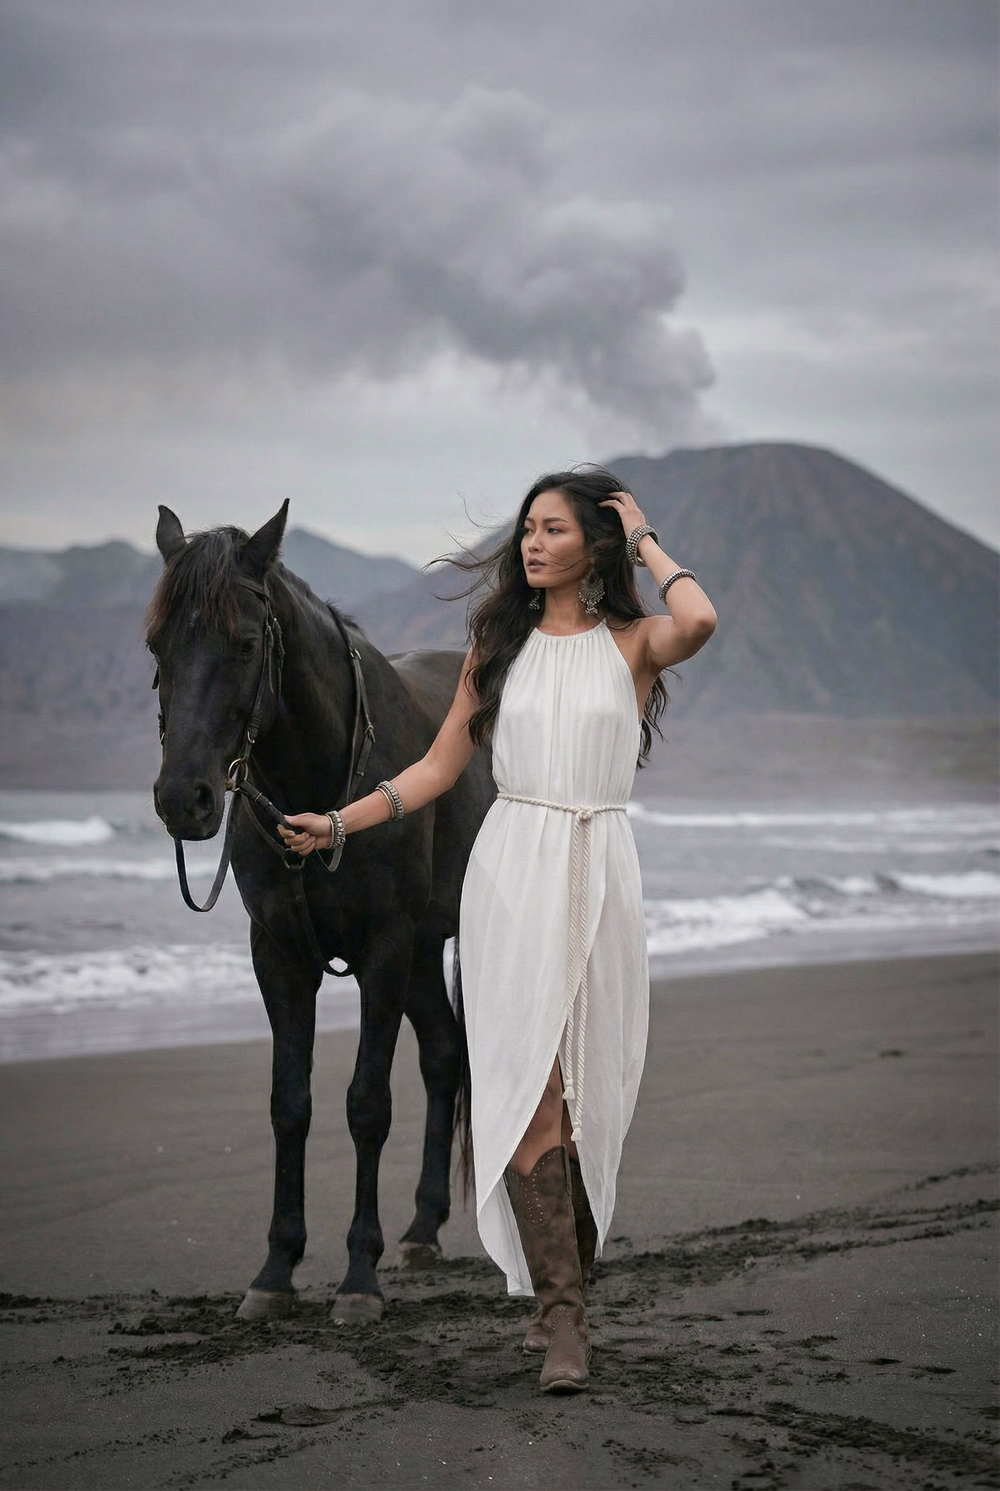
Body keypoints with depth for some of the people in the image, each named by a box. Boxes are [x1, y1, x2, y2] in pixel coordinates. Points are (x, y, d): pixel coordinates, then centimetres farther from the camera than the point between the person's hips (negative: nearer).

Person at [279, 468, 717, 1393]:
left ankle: (563, 1289, 20)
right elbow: (440, 767, 12)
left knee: (589, 1091, 4)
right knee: (529, 1086, -9)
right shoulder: (501, 646, 11)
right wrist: (342, 823, 4)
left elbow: (697, 622, -21)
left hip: (600, 874, -1)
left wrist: (645, 539, -5)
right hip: (513, 870, 1)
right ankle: (563, 1315, -9)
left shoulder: (631, 644, 3)